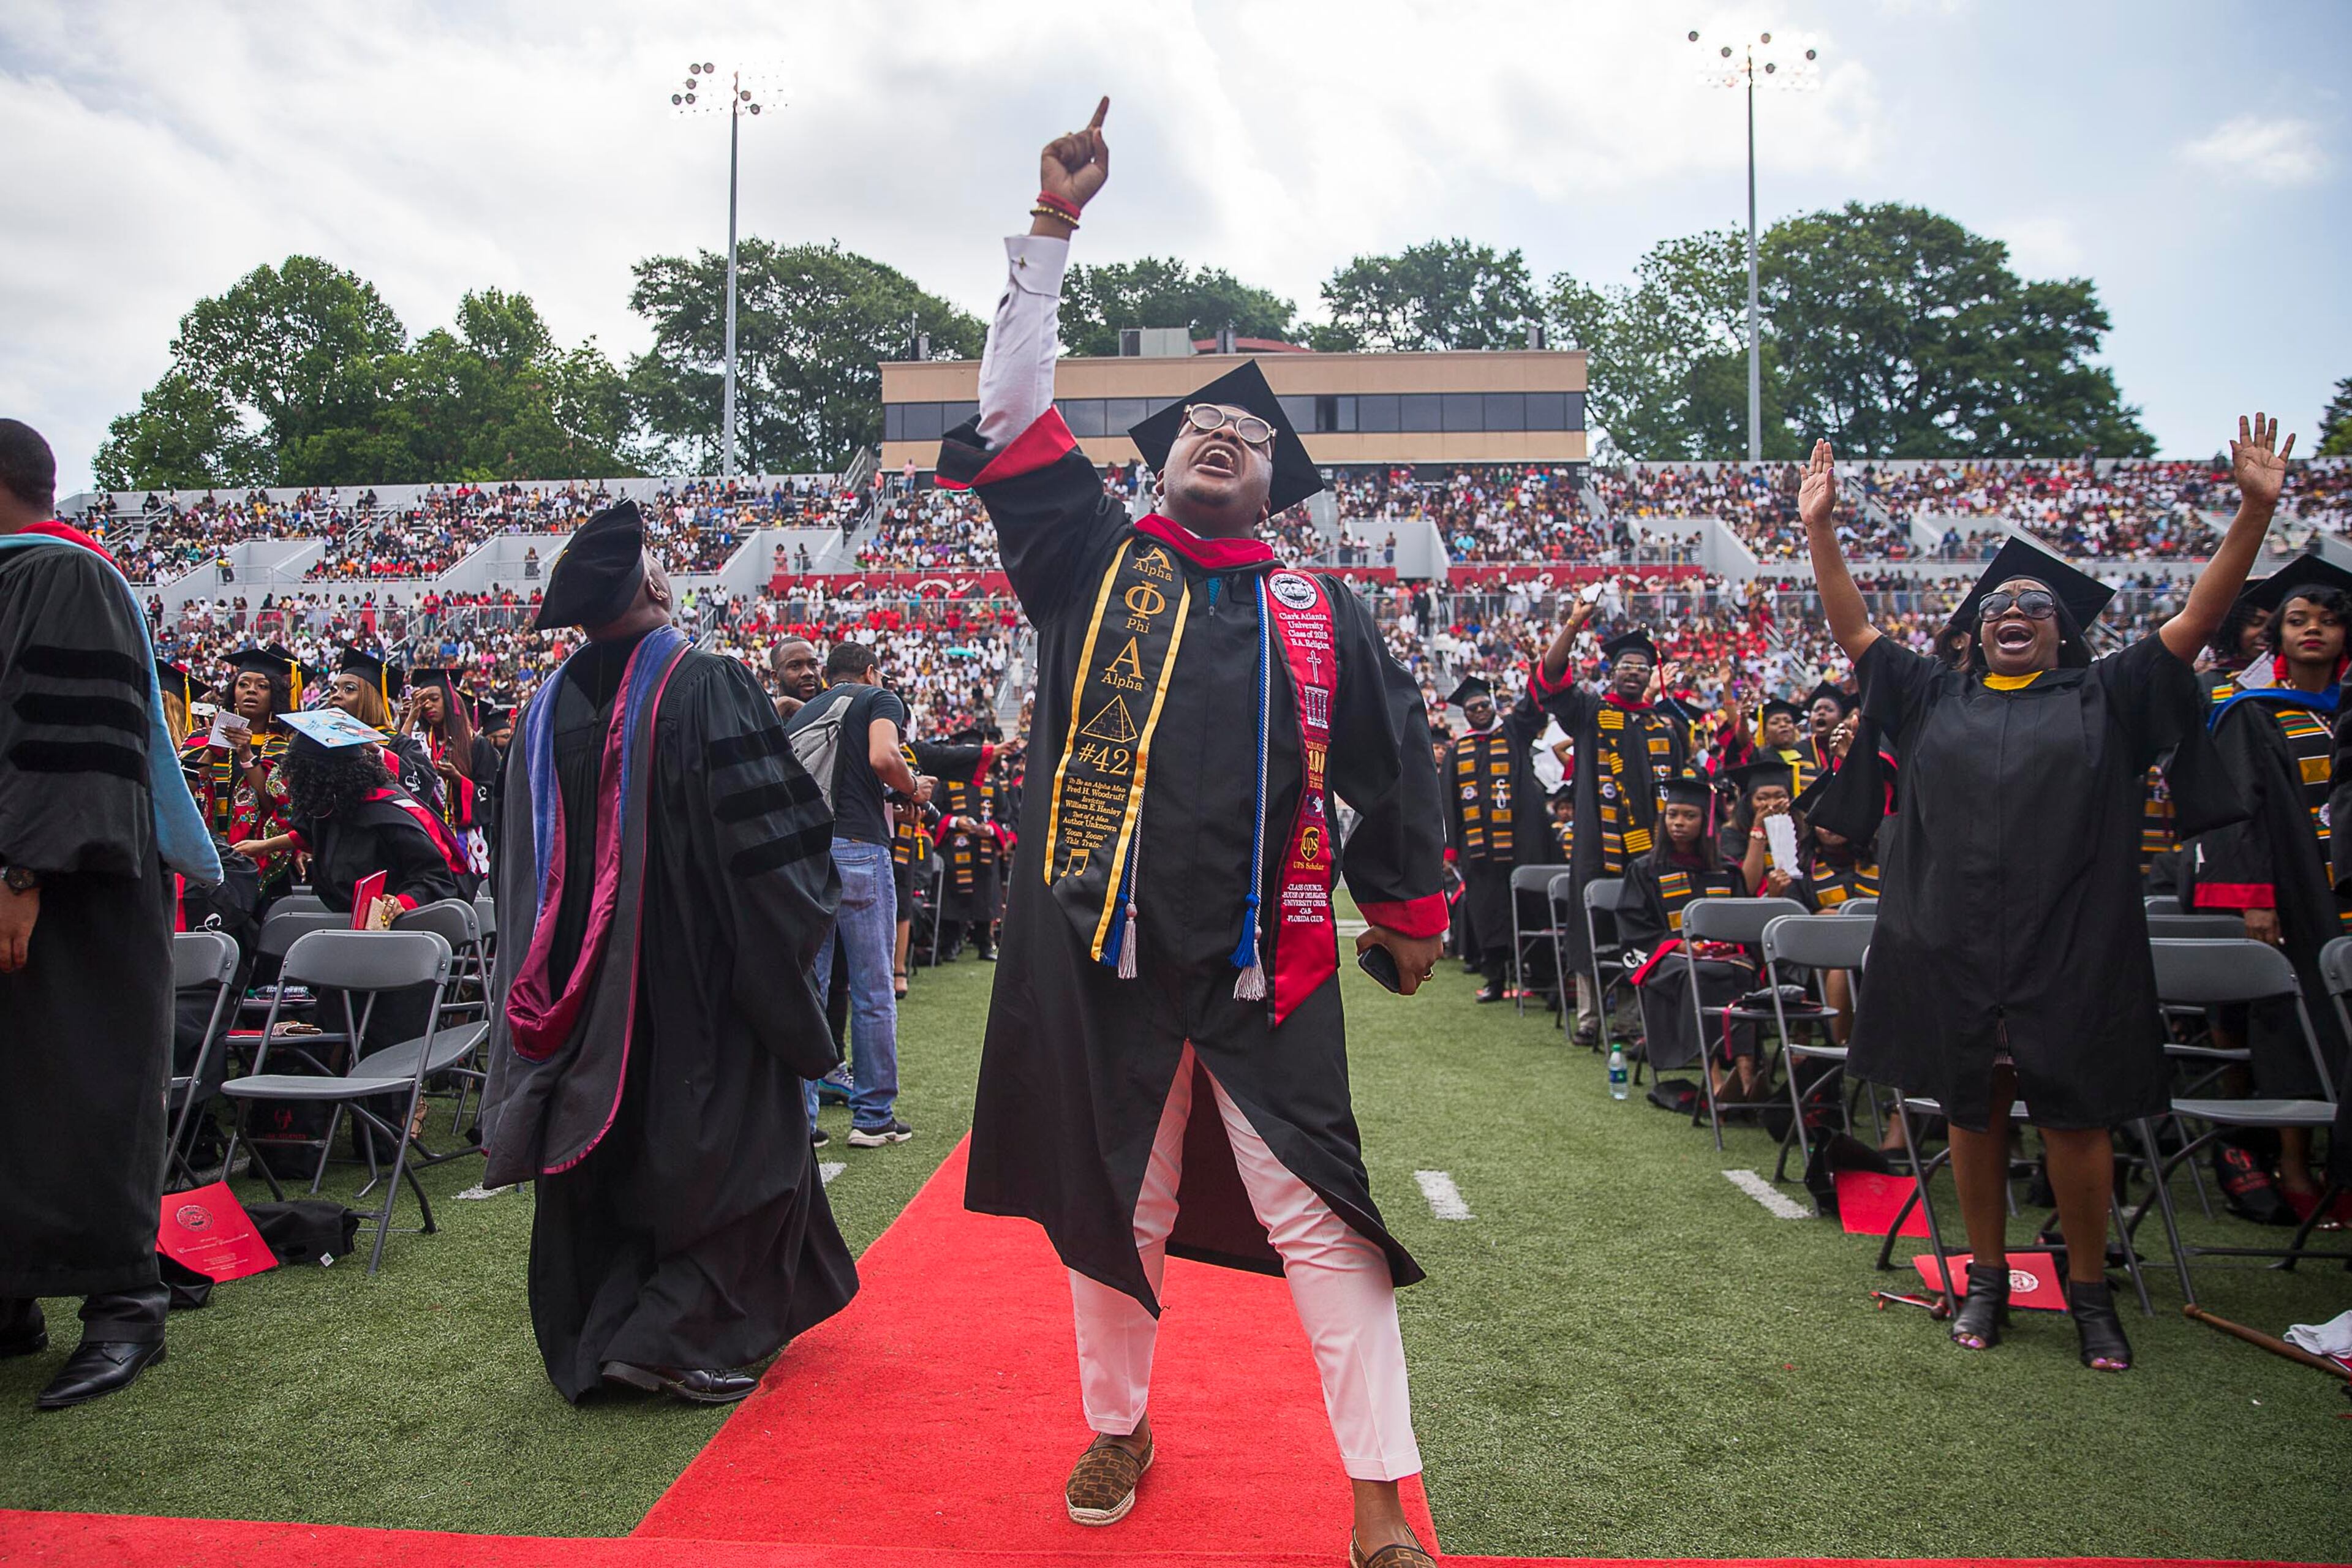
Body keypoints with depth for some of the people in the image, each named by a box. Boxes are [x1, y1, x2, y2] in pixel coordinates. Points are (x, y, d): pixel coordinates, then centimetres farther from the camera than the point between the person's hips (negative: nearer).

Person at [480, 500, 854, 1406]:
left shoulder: (548, 708, 0)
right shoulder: (710, 688, -16)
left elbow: (524, 872, 7)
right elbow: (771, 837, -16)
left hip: (583, 986, 6)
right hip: (697, 974, -5)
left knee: (600, 1147, 16)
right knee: (721, 1147, 8)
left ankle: (587, 1345, 26)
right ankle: (671, 1338, 5)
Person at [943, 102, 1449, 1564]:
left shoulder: (1318, 612, 6)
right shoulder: (1093, 561, 6)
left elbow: (1396, 760, 13)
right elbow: (1014, 411, 0)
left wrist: (1412, 907, 17)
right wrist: (1053, 229, -2)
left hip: (1262, 963, 0)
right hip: (1103, 949, 1)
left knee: (1321, 1221, 1)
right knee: (1113, 1208, 15)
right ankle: (1121, 1427, 38)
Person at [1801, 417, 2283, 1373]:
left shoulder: (2104, 698, 9)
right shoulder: (1934, 699, 12)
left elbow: (2198, 619, 2)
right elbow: (1854, 630, 8)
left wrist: (2255, 508, -6)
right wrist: (1819, 529, 1)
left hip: (2071, 948, -1)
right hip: (1952, 948, 2)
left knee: (2073, 1116, 2)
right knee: (1972, 1109, 9)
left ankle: (2089, 1289, 19)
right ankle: (1987, 1276, 23)